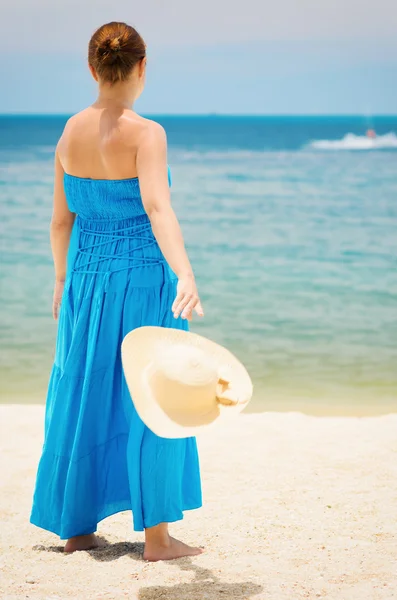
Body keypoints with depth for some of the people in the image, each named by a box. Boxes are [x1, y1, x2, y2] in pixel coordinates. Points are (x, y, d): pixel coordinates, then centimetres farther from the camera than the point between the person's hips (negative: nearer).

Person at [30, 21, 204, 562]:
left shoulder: (70, 132, 4)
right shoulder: (145, 133, -14)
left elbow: (61, 218, 11)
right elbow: (157, 207, -29)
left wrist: (63, 278, 24)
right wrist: (185, 275, -38)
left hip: (88, 276, 6)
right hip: (143, 277, -6)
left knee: (83, 397, 14)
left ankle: (76, 526, 24)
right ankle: (157, 536, 8)